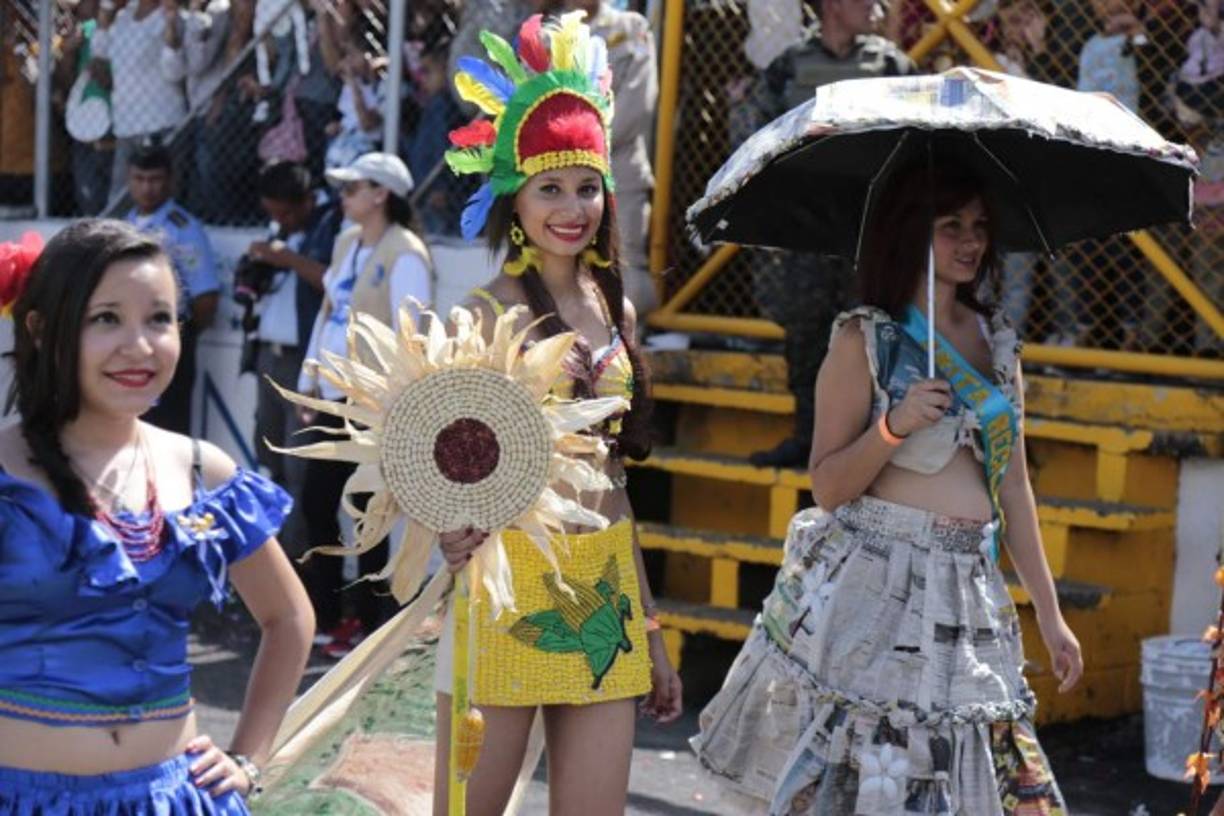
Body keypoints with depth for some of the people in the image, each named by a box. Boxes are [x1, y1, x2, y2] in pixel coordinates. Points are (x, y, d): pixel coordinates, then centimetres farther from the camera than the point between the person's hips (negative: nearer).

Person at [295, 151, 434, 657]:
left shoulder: (404, 255, -13)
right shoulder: (347, 242, 12)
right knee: (315, 505, 9)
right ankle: (324, 616, 21)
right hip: (334, 397, 8)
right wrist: (310, 383, 14)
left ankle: (368, 623, 12)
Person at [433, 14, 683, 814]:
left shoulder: (616, 309, 10)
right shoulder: (490, 310, -8)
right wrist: (454, 529, -38)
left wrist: (651, 628, 17)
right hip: (509, 579, -6)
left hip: (606, 587, 6)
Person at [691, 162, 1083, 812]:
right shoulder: (865, 339, -2)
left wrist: (1049, 613, 17)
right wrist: (894, 427, -21)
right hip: (872, 586, -5)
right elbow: (827, 487, -5)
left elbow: (1013, 485, 17)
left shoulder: (998, 342, 13)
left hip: (969, 595, 5)